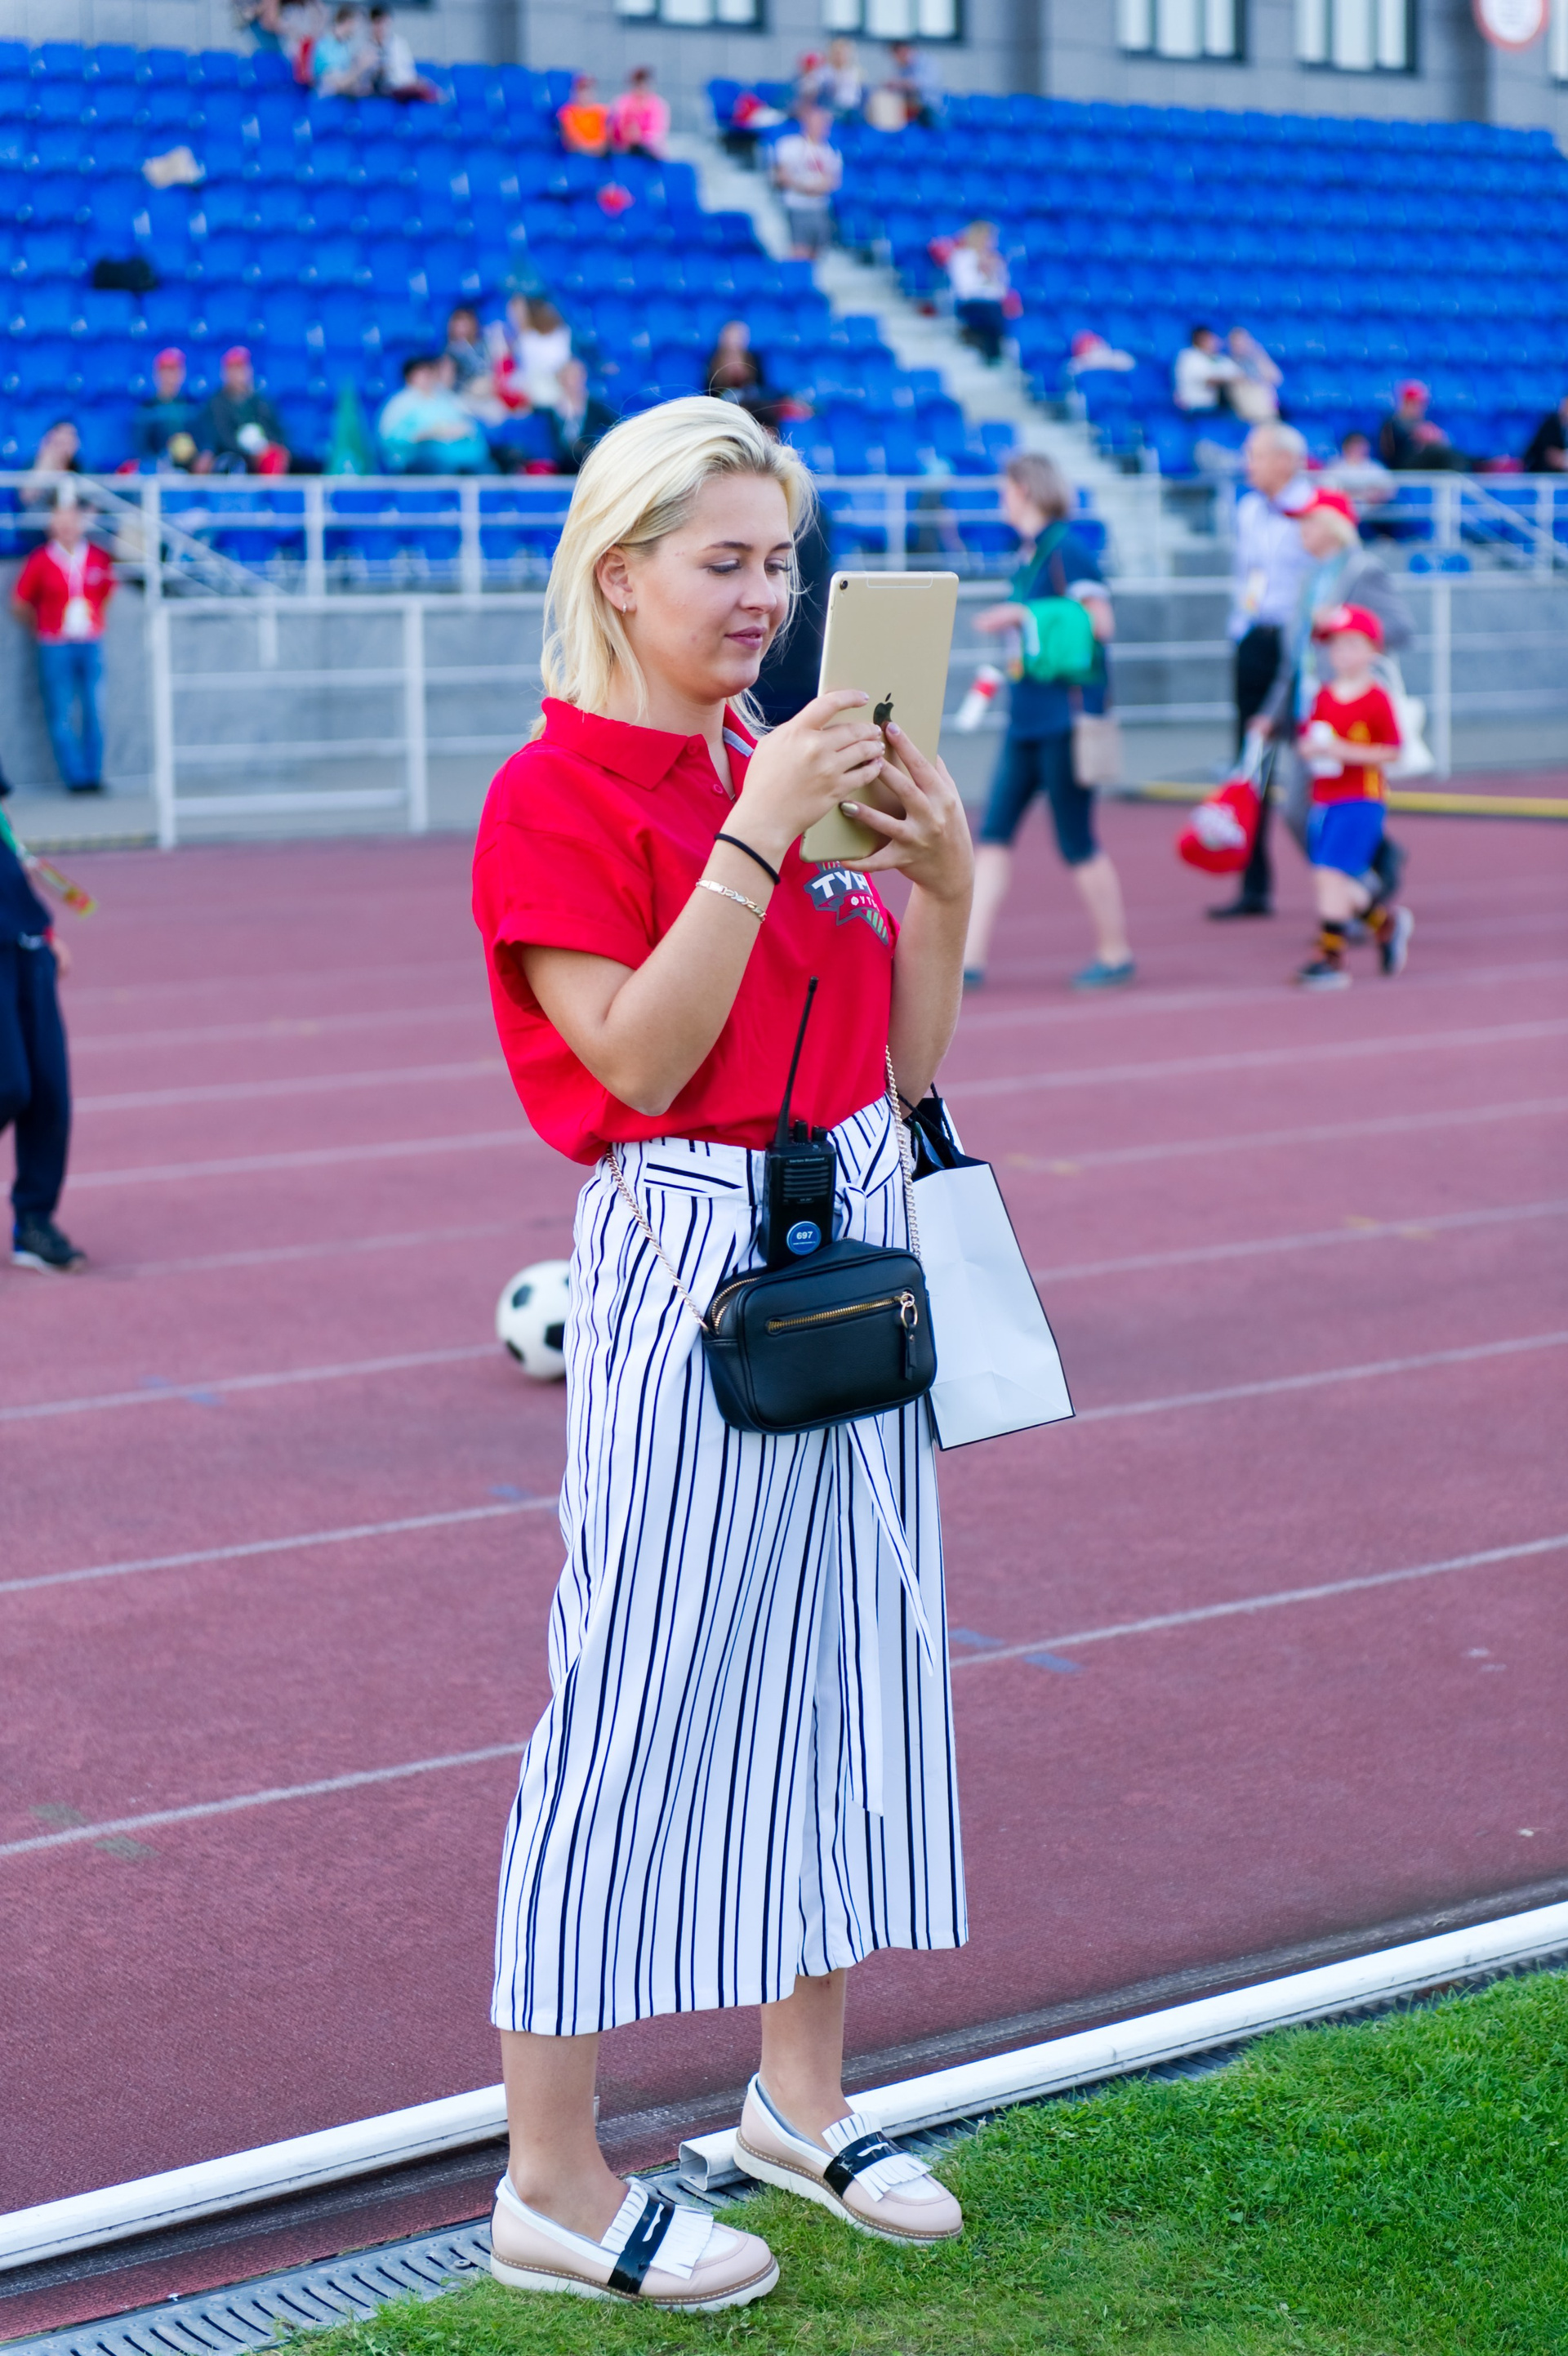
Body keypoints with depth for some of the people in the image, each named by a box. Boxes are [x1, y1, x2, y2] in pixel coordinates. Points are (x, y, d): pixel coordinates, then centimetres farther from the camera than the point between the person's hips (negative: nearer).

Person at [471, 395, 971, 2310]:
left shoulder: (804, 767, 12)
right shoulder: (553, 799, -8)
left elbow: (907, 1055, 12)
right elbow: (640, 1056, -19)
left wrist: (938, 871, -3)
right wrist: (759, 832, -22)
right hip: (690, 1258, -8)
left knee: (856, 1662, 13)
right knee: (639, 1699, -4)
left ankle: (800, 2097, 30)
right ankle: (552, 2185, 7)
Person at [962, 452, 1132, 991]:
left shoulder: (1067, 550, -12)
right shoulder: (1029, 554, 14)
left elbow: (1100, 624, -18)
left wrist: (1023, 615, -20)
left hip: (1067, 716, -9)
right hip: (1028, 718, 9)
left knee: (1077, 841, -1)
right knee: (994, 833, 3)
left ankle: (1115, 953, 12)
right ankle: (971, 957, 2)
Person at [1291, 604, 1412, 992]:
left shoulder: (1376, 699, -9)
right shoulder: (1323, 695, 10)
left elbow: (1392, 751, -11)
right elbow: (1306, 739, 14)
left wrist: (1346, 752, -20)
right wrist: (1310, 748, -9)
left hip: (1360, 802, -7)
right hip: (1322, 802, 7)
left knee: (1330, 874, -16)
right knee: (1330, 883, 10)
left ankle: (1331, 957, -10)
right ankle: (1387, 921, 34)